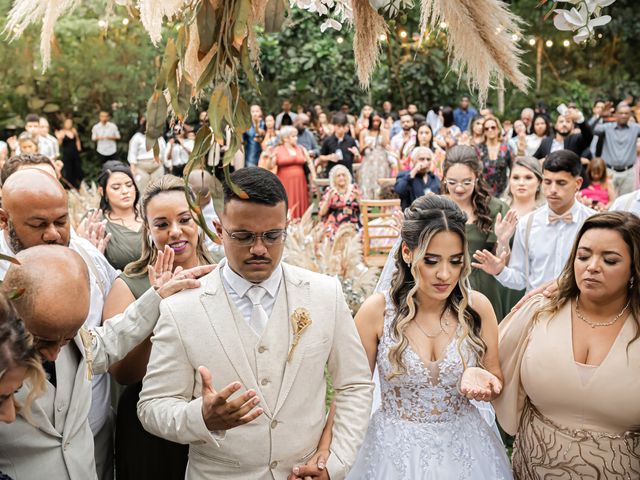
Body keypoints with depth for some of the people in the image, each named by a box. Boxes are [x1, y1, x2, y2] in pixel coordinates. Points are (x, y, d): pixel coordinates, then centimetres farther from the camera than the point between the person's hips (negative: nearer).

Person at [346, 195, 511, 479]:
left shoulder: (477, 307, -9)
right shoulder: (376, 310, -14)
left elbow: (497, 382, 3)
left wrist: (479, 377, -19)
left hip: (464, 447, 2)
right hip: (395, 449, -1)